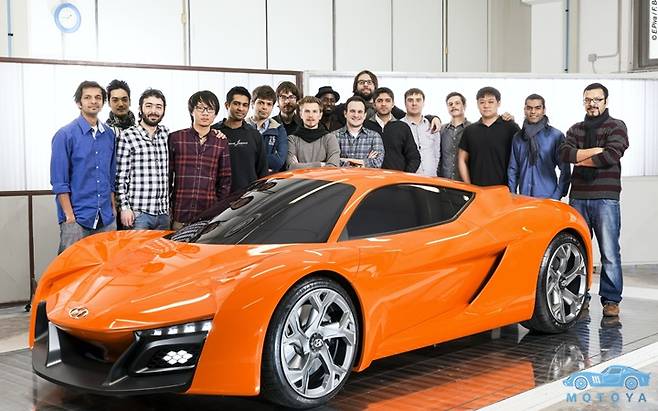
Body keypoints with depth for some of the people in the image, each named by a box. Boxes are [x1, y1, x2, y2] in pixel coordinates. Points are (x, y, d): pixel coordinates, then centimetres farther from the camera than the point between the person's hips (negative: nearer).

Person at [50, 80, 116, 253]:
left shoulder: (109, 134, 9)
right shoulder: (65, 134, -6)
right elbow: (59, 181, -8)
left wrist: (113, 207, 10)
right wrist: (70, 217, -12)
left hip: (106, 219, 5)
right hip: (77, 218, -5)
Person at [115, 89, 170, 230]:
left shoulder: (167, 134, 11)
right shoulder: (127, 136, -3)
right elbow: (121, 177, -5)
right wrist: (124, 207, -10)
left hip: (163, 213, 5)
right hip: (137, 213, -5)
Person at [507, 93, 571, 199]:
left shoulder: (556, 135, -1)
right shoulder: (518, 138, 10)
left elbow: (565, 170, -1)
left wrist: (557, 196, -7)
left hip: (547, 198, -3)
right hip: (523, 199, 3)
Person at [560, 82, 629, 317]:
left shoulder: (616, 127, 5)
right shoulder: (576, 129, 18)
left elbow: (611, 156, -13)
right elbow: (564, 152, -1)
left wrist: (580, 159, -3)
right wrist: (595, 151, -10)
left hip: (605, 198, -4)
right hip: (578, 198, 4)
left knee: (610, 253, -5)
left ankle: (611, 300, 1)